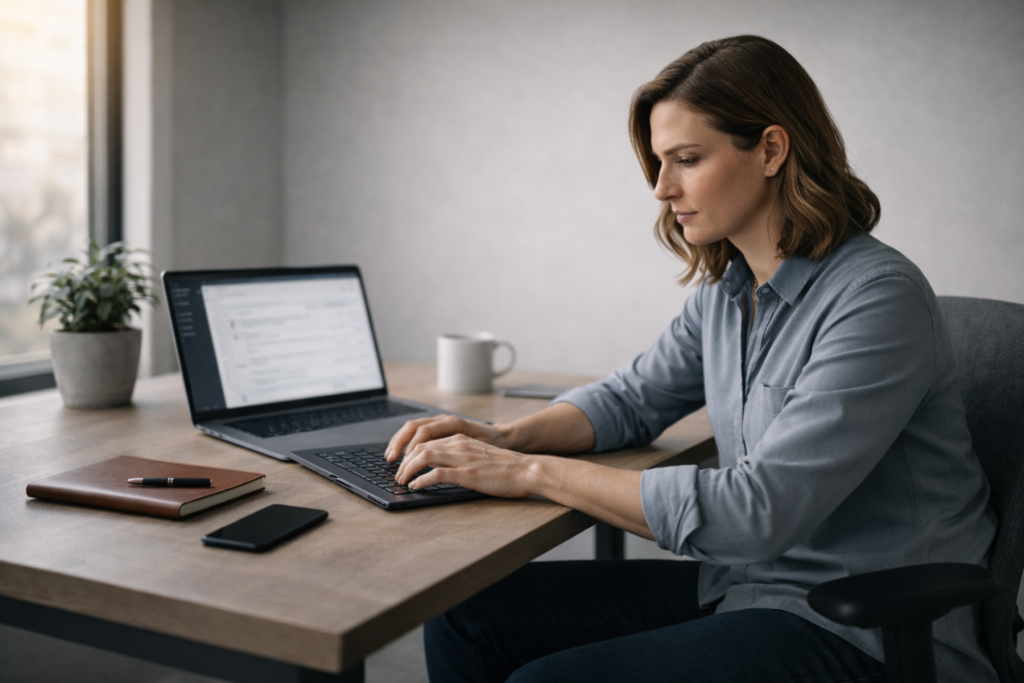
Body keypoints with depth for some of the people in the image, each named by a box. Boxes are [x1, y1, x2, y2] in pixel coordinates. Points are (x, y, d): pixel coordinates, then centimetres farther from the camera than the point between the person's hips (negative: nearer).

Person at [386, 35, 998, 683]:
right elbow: (632, 398, 18)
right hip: (744, 585, 8)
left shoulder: (879, 299, -21)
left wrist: (534, 472, -23)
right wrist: (505, 438, -2)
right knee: (469, 613, -2)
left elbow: (756, 511, -27)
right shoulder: (726, 290, 5)